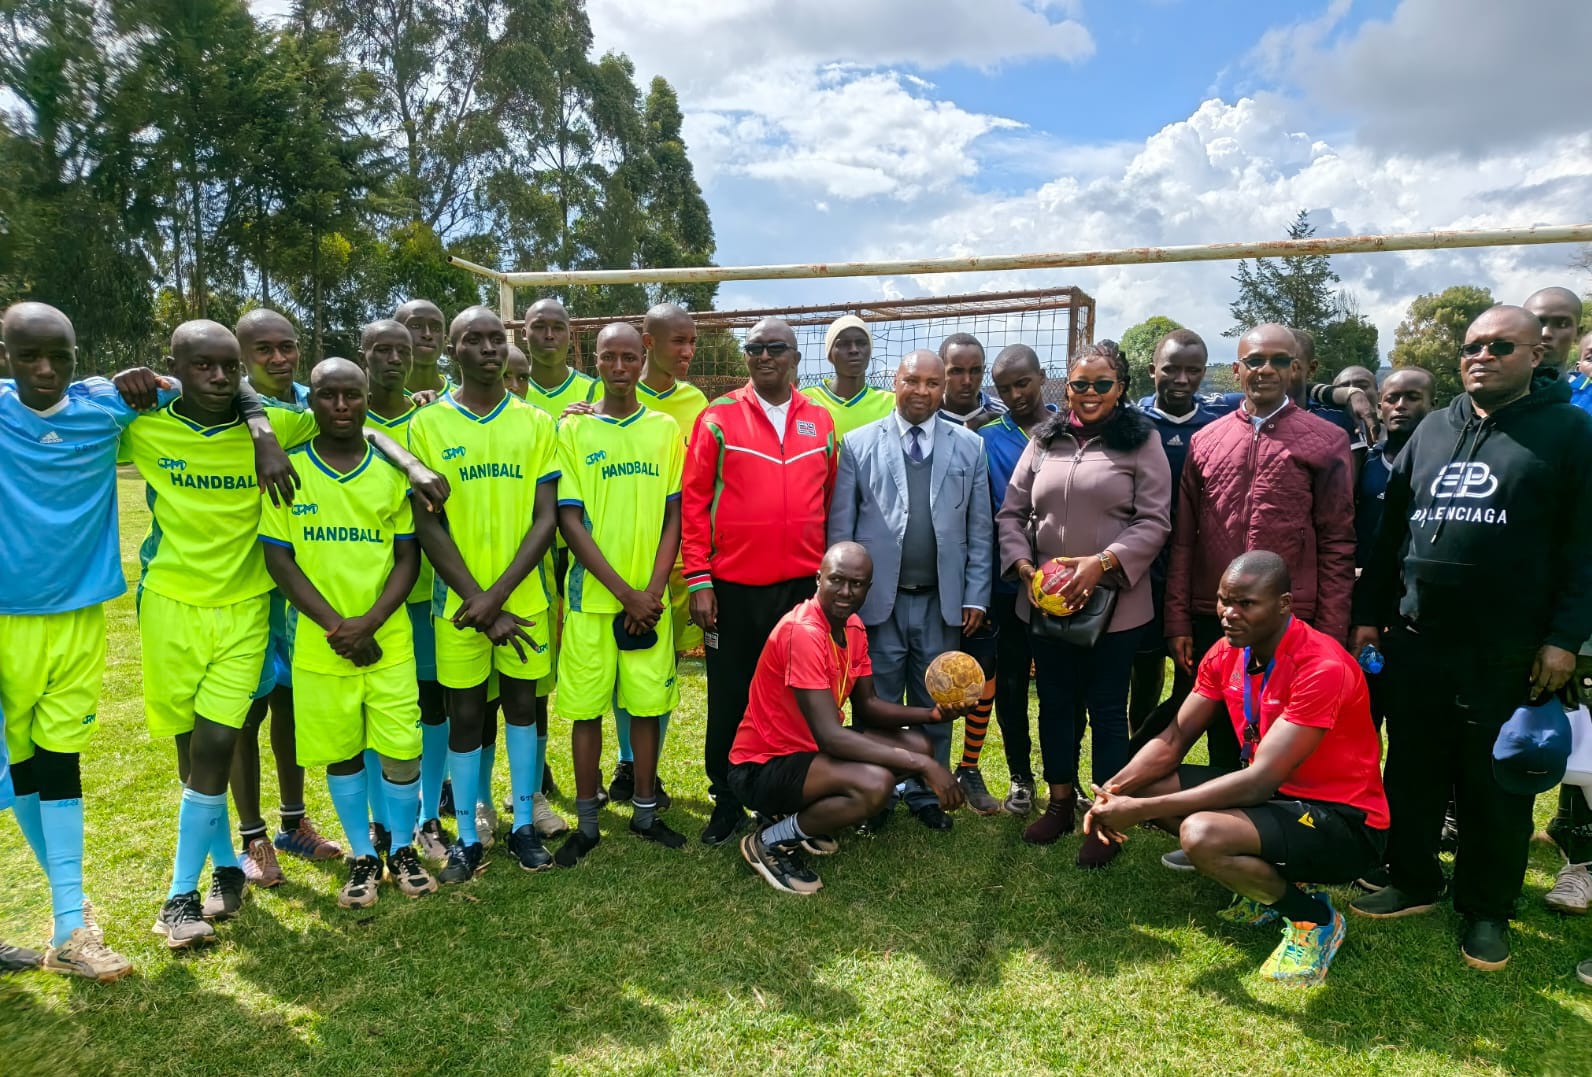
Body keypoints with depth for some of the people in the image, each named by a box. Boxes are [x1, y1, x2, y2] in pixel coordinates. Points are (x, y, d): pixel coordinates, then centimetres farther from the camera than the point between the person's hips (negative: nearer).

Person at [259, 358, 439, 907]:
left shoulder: (393, 471, 1)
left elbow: (407, 558, 1)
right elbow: (278, 559, -3)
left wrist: (369, 621, -12)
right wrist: (335, 625, -11)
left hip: (389, 639, 0)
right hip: (319, 644, 0)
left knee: (402, 750, 1)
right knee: (341, 753, 11)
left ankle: (402, 848, 24)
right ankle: (363, 856, 29)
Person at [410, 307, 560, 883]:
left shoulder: (535, 423, 1)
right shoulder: (427, 425, -2)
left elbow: (545, 518, -4)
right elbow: (428, 526, -5)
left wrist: (497, 595, -13)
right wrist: (477, 602, -11)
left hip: (524, 596, 1)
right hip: (459, 601, -1)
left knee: (521, 704, 12)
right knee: (464, 714, 8)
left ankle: (524, 823, 27)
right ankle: (467, 836, 23)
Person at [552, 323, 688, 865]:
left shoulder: (665, 429, 5)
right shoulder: (572, 430, 0)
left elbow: (674, 514, 3)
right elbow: (569, 520, -5)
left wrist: (653, 589, -8)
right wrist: (623, 591, -11)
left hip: (650, 596, 1)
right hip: (591, 593, -1)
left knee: (647, 702, 7)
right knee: (586, 707, 5)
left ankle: (645, 811, 23)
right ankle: (586, 823, 19)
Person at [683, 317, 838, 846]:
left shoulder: (819, 422, 7)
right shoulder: (719, 418, -1)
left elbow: (828, 501, 12)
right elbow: (694, 501, -3)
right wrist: (698, 580, -9)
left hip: (801, 585, 2)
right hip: (733, 587, -2)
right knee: (729, 698, 8)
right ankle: (727, 802, 25)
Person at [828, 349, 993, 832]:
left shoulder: (970, 446, 4)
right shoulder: (858, 443, 1)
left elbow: (980, 529, 5)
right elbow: (840, 526, 1)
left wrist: (976, 596, 1)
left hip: (942, 602, 2)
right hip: (878, 598, -1)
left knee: (935, 706, 13)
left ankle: (927, 794, 29)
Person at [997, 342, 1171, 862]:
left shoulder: (1141, 442, -2)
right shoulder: (1044, 441, 8)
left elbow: (1153, 521, -7)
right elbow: (1012, 513, 9)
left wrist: (1102, 563, -19)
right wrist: (1022, 564, -7)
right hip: (1045, 599, 4)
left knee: (1107, 709, 6)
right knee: (1055, 702, 15)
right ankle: (1060, 803, 32)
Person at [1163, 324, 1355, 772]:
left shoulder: (1327, 442, 1)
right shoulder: (1205, 441, 8)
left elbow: (1337, 546, -1)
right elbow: (1183, 538, 7)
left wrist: (1330, 634, -5)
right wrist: (1178, 621, 4)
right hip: (1209, 622, 2)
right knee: (1220, 740, 13)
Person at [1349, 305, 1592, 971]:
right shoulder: (1433, 430, 12)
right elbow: (1391, 531, 13)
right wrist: (1369, 613, 10)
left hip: (1507, 656, -4)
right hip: (1415, 642, 4)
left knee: (1495, 790, 8)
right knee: (1412, 774, 13)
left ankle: (1487, 911, 24)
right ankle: (1413, 883, 30)